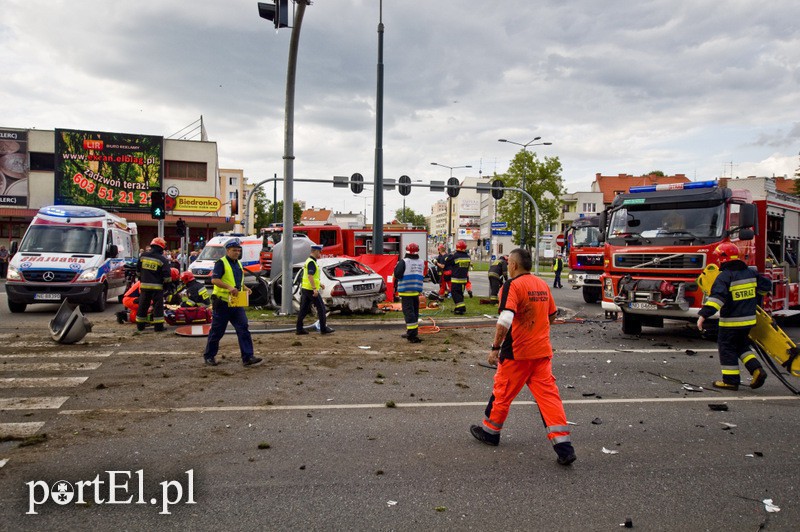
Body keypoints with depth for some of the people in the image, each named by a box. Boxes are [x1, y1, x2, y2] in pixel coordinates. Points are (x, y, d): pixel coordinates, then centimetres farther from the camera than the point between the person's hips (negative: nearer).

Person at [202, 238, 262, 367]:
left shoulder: (238, 264, 17)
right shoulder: (221, 263, -8)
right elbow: (214, 279, -20)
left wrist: (245, 288, 7)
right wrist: (229, 287, -29)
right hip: (222, 302, -6)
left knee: (243, 328, -4)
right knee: (217, 331, 5)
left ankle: (248, 357, -6)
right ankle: (209, 356, 21)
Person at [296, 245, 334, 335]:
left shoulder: (308, 261, 17)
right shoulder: (311, 262, -15)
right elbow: (310, 276, -24)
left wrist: (320, 284, 27)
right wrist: (314, 289, -28)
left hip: (305, 289, 10)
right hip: (311, 289, -10)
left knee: (304, 309, 8)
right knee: (321, 308, -2)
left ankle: (299, 329, 8)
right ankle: (323, 328, 2)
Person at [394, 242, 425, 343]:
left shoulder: (403, 262, -12)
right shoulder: (421, 263, 8)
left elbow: (397, 275, -15)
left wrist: (396, 267, 2)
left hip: (406, 292, -6)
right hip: (417, 291, 6)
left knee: (408, 312, -6)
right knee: (415, 312, 15)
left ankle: (413, 335, -13)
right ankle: (411, 332, 26)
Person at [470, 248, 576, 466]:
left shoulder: (512, 285, -13)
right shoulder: (542, 284, 9)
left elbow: (505, 319, -25)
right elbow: (552, 315, 21)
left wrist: (495, 347, -19)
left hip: (517, 352, -6)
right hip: (542, 351, 6)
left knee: (503, 391, 11)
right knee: (548, 394, 5)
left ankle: (490, 431, 30)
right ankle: (563, 446, 0)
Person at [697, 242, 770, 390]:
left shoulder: (724, 276, -17)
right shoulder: (750, 273, 5)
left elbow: (716, 297, -29)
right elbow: (767, 285, 16)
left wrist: (703, 315, -33)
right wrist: (754, 295, 34)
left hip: (731, 322, -7)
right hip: (749, 319, 7)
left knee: (727, 348, 3)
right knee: (742, 346, 23)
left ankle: (731, 380, 7)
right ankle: (757, 370, 9)